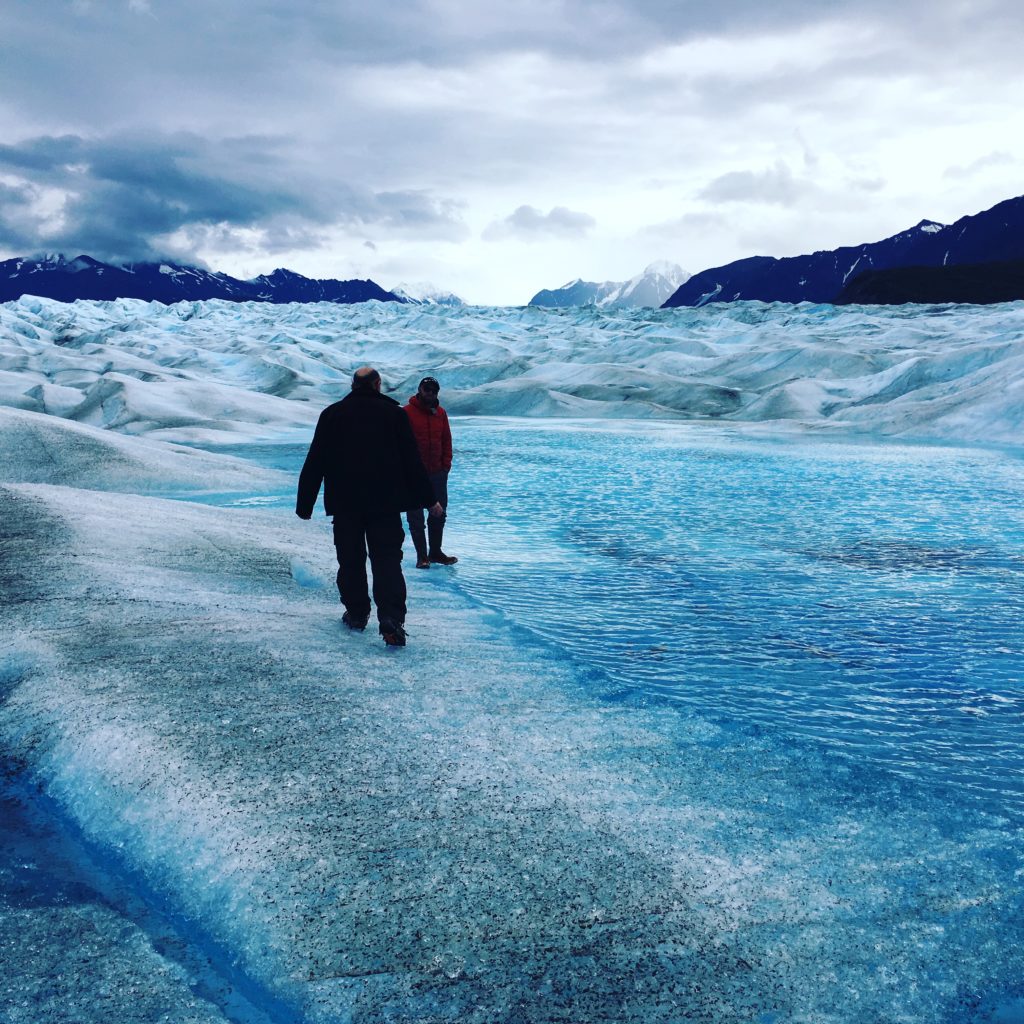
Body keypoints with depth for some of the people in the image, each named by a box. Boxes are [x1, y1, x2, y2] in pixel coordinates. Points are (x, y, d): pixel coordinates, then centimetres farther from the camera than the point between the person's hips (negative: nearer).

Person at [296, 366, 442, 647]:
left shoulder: (332, 414, 5)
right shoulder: (394, 413, 2)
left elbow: (314, 463, 4)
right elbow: (412, 460, 1)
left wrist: (305, 504, 9)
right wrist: (429, 499, 7)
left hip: (344, 503, 1)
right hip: (386, 503, -1)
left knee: (350, 561, 13)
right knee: (387, 560, -3)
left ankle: (356, 613, 21)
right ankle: (391, 619, -18)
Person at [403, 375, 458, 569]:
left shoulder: (440, 413, 9)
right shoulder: (407, 413, -7)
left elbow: (446, 440, 12)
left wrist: (446, 463, 4)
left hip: (438, 473, 5)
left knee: (439, 514, 11)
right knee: (416, 516, 0)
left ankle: (435, 552, 22)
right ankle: (422, 556, 7)